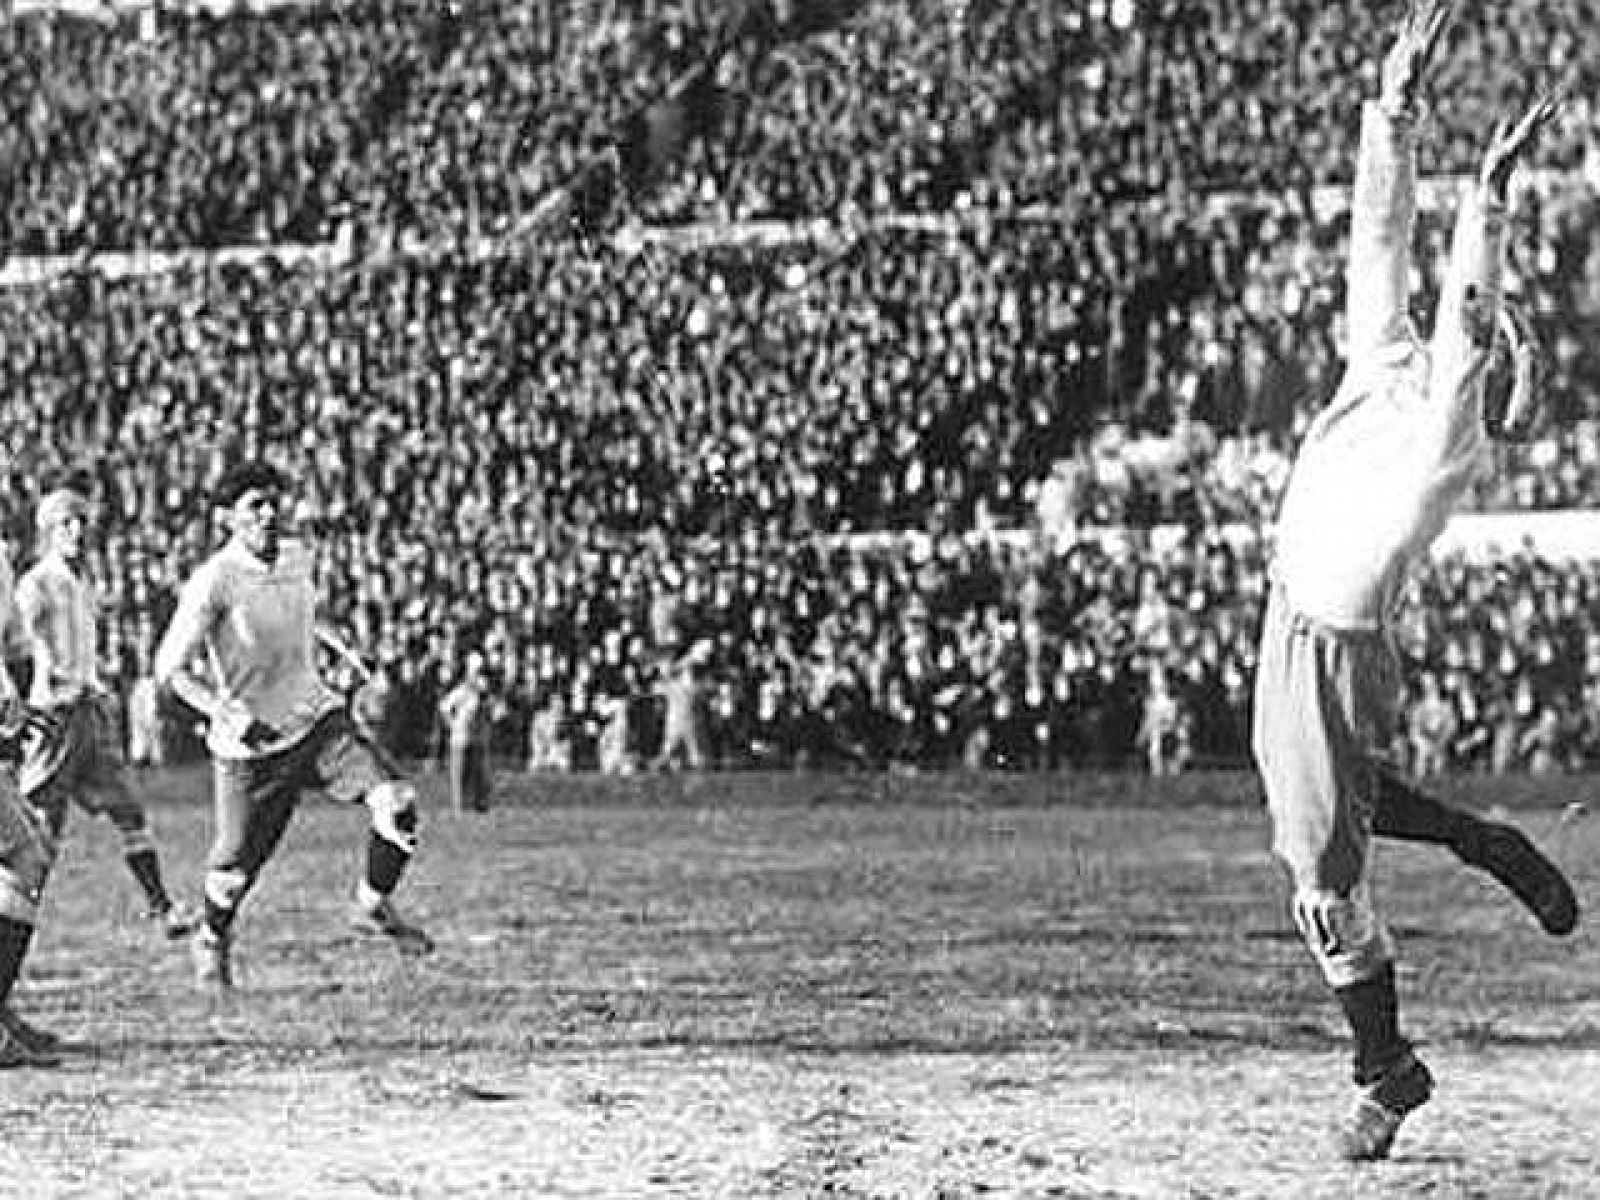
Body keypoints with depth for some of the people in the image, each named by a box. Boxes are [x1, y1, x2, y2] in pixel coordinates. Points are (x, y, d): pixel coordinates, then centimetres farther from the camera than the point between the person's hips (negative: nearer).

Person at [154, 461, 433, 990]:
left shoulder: (297, 556, 2)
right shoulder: (213, 582, -18)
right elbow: (172, 666, -16)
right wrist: (235, 718, -24)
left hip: (317, 718, 5)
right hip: (251, 746, -5)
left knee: (396, 801, -16)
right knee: (237, 863, 3)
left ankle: (372, 907, 6)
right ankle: (212, 941, 37)